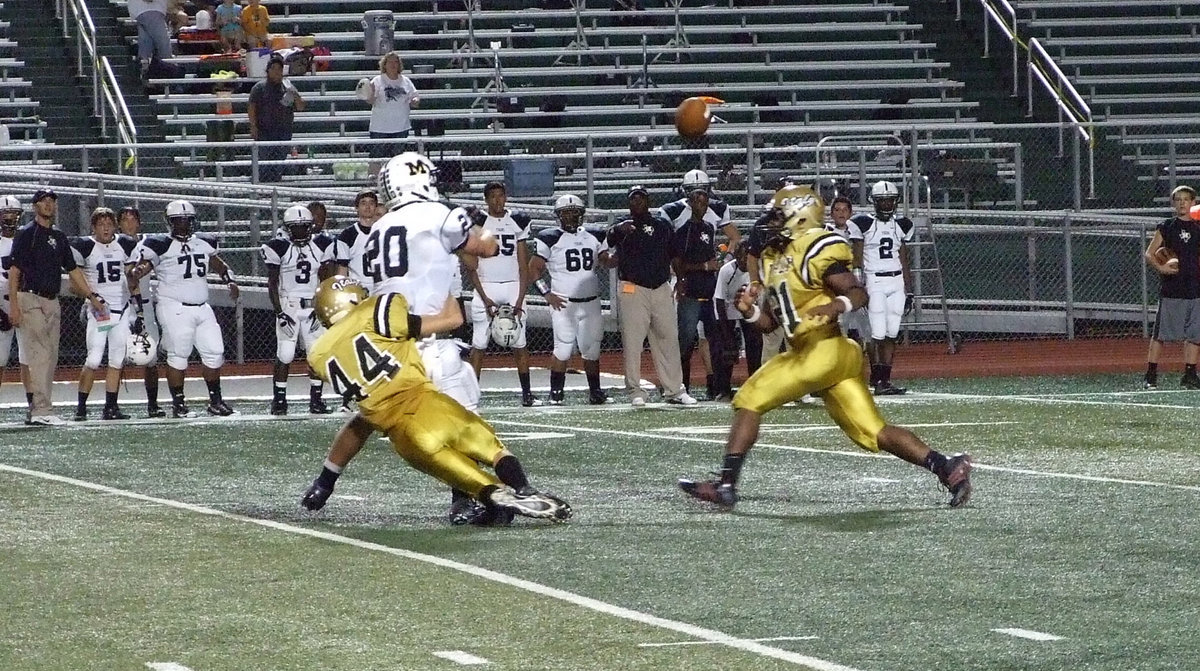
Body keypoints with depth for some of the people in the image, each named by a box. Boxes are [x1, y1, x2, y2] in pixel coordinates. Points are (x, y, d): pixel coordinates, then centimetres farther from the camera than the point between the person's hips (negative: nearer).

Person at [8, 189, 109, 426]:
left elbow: (73, 270, 22)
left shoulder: (59, 238, 16)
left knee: (50, 357, 5)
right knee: (39, 355, -14)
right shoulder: (26, 234, -4)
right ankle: (41, 410, -18)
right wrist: (13, 305, -15)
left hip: (52, 301, 7)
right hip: (30, 300, -7)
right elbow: (14, 271, -7)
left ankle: (38, 409, 8)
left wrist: (92, 296, 16)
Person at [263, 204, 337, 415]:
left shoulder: (320, 247, 6)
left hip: (313, 307, 3)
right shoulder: (279, 248, -4)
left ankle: (316, 400, 5)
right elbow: (272, 284, -2)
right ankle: (279, 400, -1)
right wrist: (279, 313, -9)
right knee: (285, 355, -9)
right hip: (288, 306, -3)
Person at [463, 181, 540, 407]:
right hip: (485, 288, -2)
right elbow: (471, 267, -2)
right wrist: (485, 299, -10)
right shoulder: (478, 223, 0)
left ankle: (527, 394, 4)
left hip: (513, 287, 2)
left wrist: (520, 301, -4)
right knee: (479, 344, -5)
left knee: (519, 344, 0)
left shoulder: (517, 222, 8)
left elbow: (523, 266, 7)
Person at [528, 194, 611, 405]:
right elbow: (533, 270, -1)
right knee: (563, 348, -10)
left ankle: (595, 391, 15)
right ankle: (556, 392, -3)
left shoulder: (594, 237, 11)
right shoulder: (550, 239, -2)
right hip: (563, 303, -4)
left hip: (590, 302, 4)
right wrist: (547, 294, -8)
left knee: (591, 349, 6)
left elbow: (605, 262, 13)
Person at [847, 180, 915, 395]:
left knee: (891, 334, 0)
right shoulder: (864, 224, -1)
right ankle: (877, 377, -8)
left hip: (897, 283, 4)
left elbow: (904, 261, 16)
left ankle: (885, 379, 2)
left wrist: (909, 291, 14)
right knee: (878, 334, -12)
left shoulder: (901, 226, 13)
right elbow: (857, 260, -1)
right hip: (874, 282, -4)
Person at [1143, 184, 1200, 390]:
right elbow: (1149, 254, 2)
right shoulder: (1166, 227, 3)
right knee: (1160, 334, -4)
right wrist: (1160, 267, -14)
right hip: (1171, 290, -3)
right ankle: (1151, 375, -1)